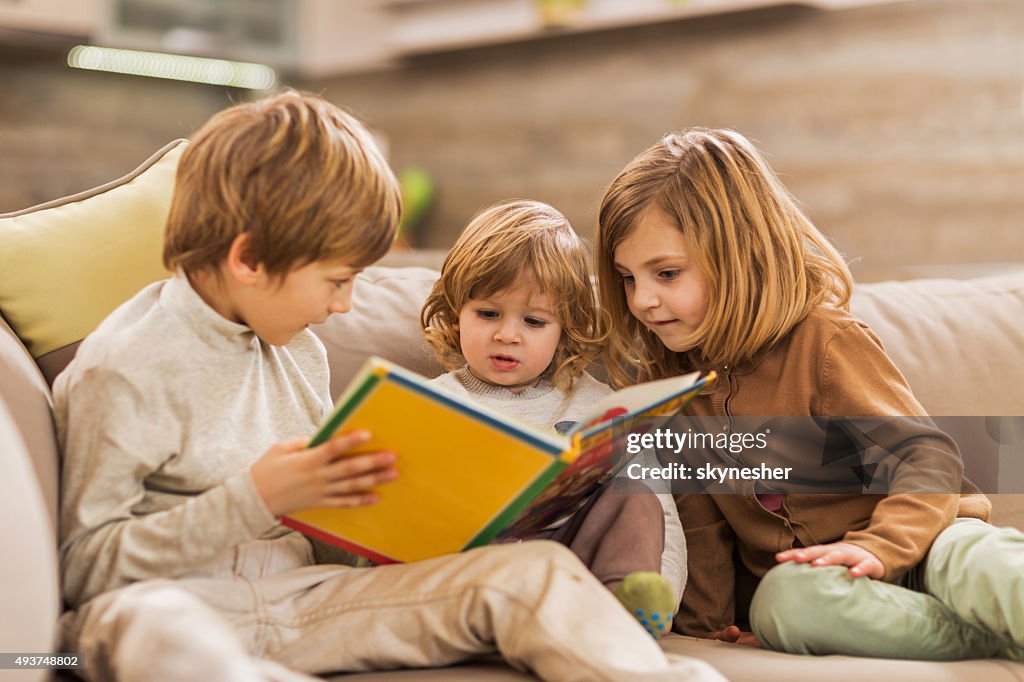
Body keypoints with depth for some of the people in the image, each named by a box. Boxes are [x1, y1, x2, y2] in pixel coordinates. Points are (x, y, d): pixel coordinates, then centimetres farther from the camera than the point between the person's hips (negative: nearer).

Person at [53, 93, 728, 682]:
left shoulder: (300, 350, 13)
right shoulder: (123, 368, -9)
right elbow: (84, 563, -11)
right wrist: (253, 500, -20)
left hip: (299, 596, 6)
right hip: (185, 603, -6)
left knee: (533, 569, -11)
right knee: (146, 624, -45)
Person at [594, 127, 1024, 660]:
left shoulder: (825, 341, -10)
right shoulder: (670, 377, 7)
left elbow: (929, 458, -15)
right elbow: (697, 519, 14)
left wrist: (879, 546, -30)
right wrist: (707, 626, 9)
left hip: (914, 544, -4)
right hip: (796, 576, 5)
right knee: (786, 597, -33)